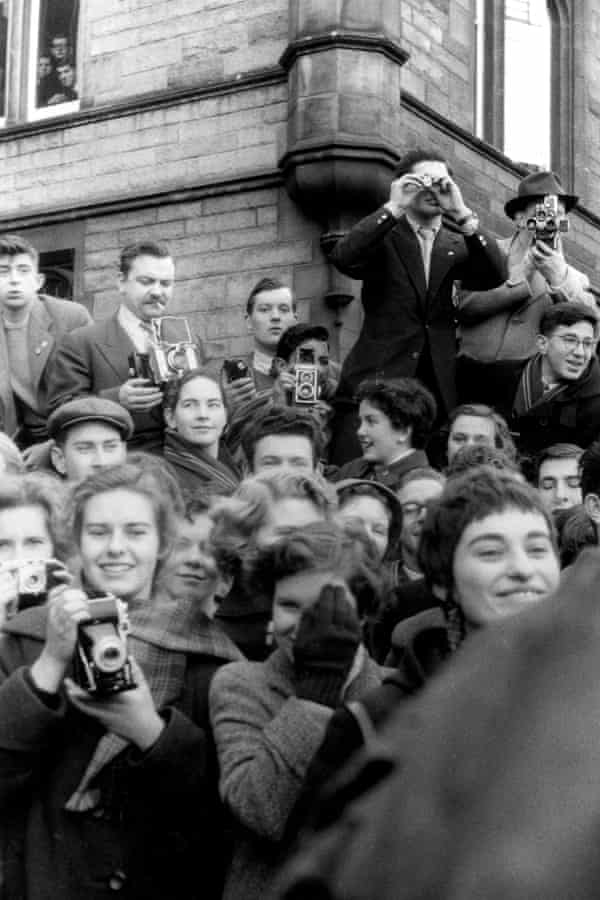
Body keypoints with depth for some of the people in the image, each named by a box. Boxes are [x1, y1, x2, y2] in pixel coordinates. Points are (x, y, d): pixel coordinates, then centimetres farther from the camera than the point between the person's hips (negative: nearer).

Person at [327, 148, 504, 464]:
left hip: (437, 387, 2)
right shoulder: (381, 238, 8)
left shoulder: (457, 245, 15)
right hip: (377, 379, -2)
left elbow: (495, 275, -3)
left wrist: (462, 214, -10)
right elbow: (343, 258, -13)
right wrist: (394, 208, -15)